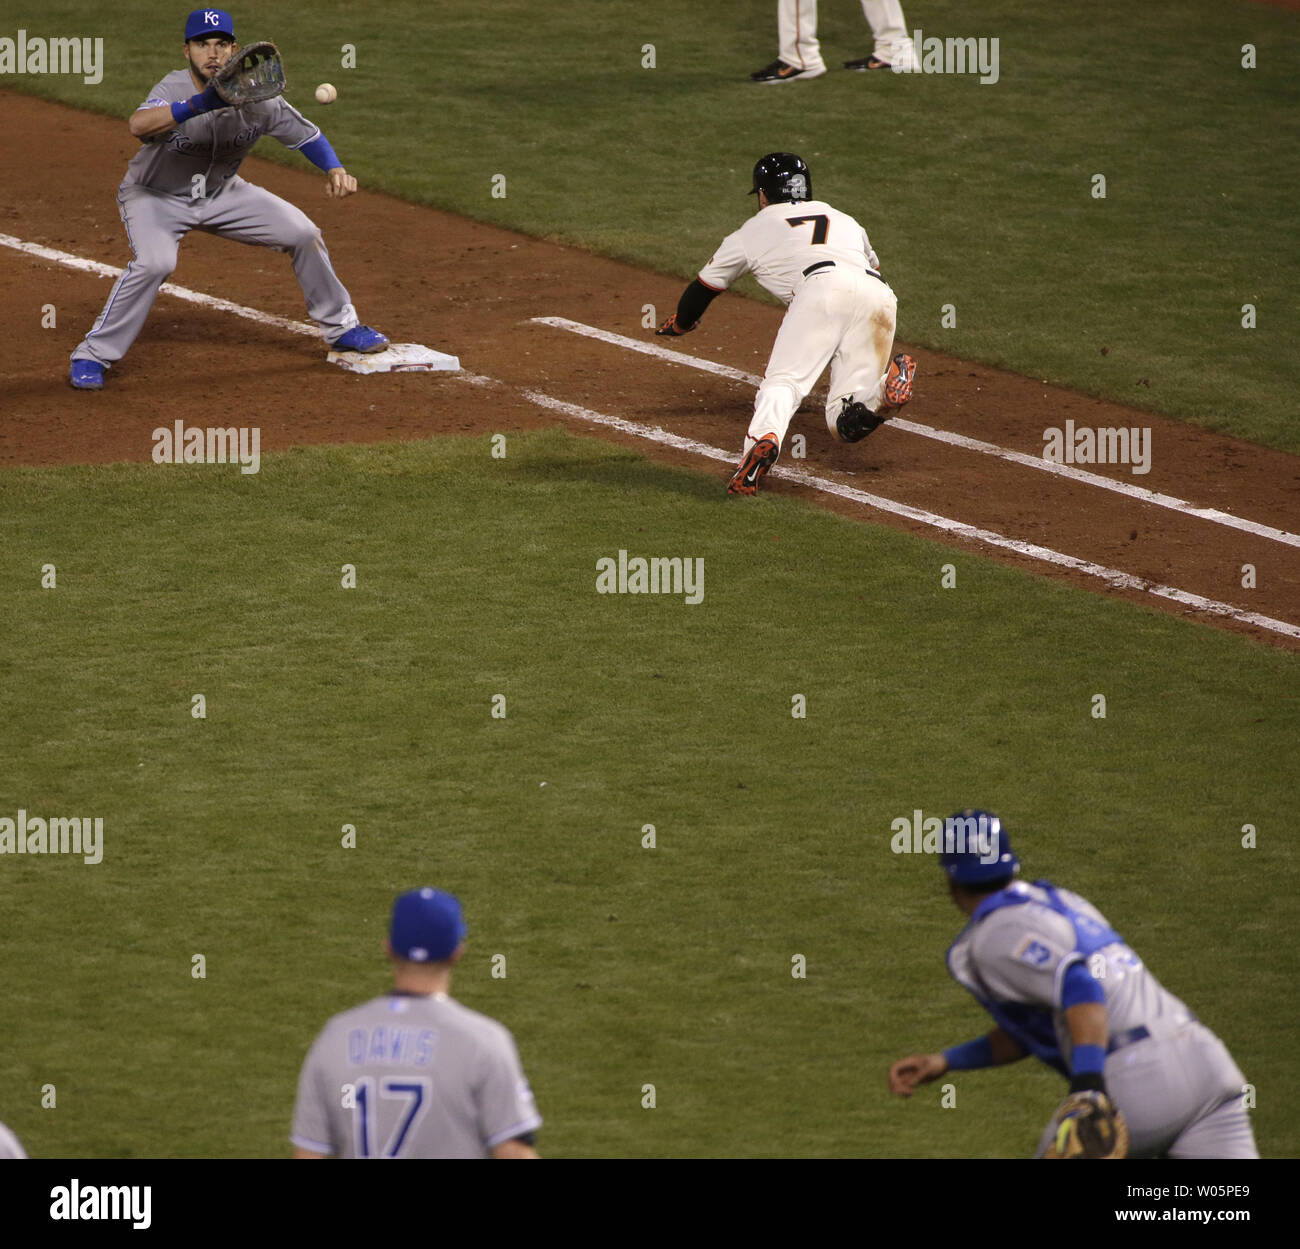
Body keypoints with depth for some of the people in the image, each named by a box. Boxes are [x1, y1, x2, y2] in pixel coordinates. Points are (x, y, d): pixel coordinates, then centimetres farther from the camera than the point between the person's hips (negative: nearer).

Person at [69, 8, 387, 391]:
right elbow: (139, 125, -54)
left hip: (220, 194, 5)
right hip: (155, 196, -5)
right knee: (155, 262, -31)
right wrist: (201, 104, -67)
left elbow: (306, 135, -6)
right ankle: (92, 356, -16)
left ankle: (340, 327, 22)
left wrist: (335, 170, -26)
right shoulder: (174, 90, -31)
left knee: (302, 233, 0)